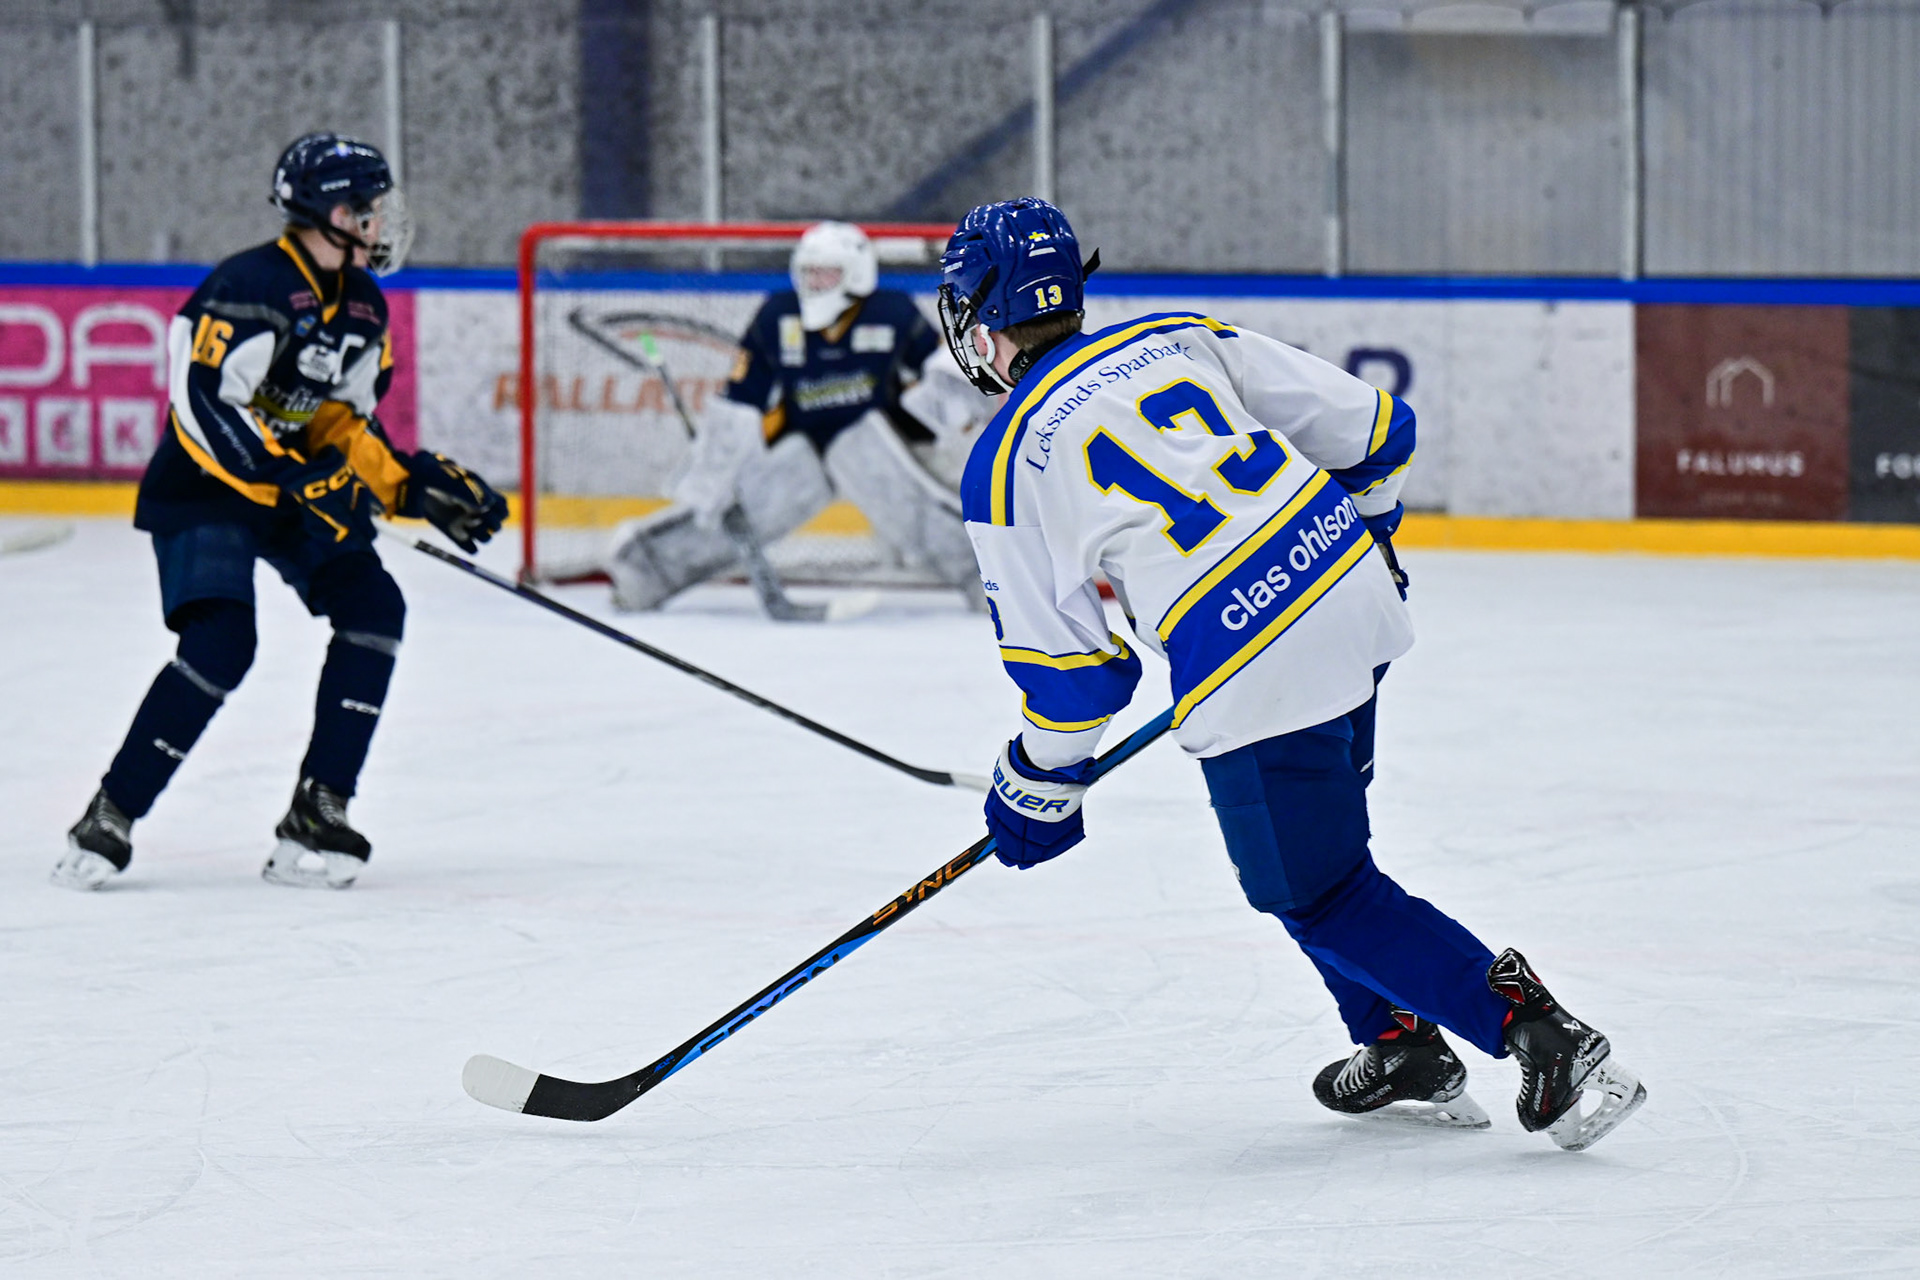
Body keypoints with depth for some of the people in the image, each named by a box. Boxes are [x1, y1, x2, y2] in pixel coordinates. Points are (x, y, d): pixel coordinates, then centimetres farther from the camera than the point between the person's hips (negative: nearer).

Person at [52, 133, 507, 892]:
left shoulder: (363, 307, 6)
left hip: (303, 484, 8)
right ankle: (110, 818, -14)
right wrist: (298, 481, -32)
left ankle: (315, 817, -7)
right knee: (221, 642, -24)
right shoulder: (250, 287, -22)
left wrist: (418, 487, -2)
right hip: (203, 489, -8)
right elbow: (205, 402, -29)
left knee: (372, 608, -9)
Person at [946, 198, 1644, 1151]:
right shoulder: (1180, 338, 13)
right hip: (1356, 598, 7)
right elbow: (1369, 430, 15)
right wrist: (1363, 537, 34)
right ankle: (1403, 1047, 28)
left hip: (1245, 669, -7)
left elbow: (1069, 665, 2)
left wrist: (1036, 789, 18)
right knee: (1315, 836, 28)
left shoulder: (1006, 466, 0)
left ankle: (1539, 1034, -7)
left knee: (1319, 893, 6)